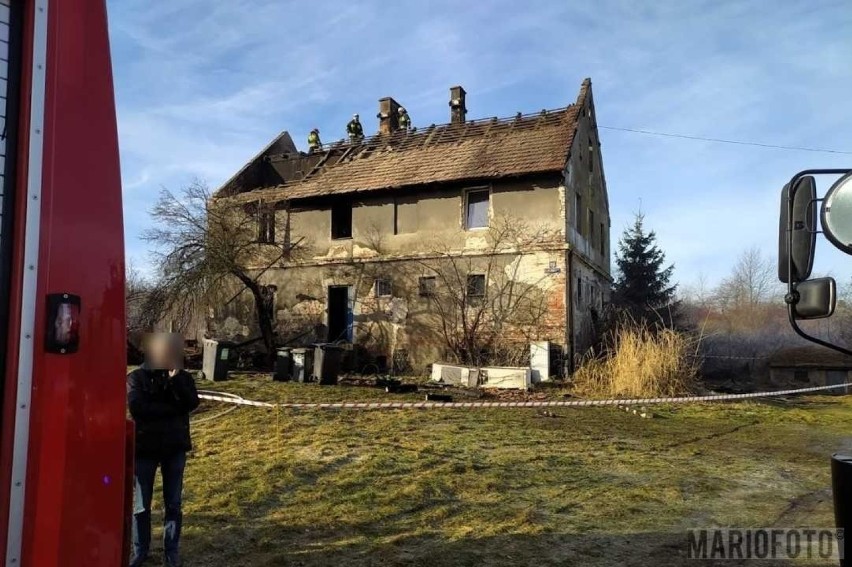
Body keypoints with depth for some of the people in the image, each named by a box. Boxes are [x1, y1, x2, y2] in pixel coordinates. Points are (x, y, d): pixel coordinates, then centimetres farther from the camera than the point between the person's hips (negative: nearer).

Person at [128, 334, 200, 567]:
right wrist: (171, 409, -14)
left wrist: (175, 378, -19)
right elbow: (136, 408, -17)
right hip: (145, 447, -1)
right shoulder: (136, 378, -4)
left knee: (173, 503, 9)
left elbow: (191, 403, -13)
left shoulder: (183, 377, 2)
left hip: (175, 448, 1)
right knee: (141, 504, 10)